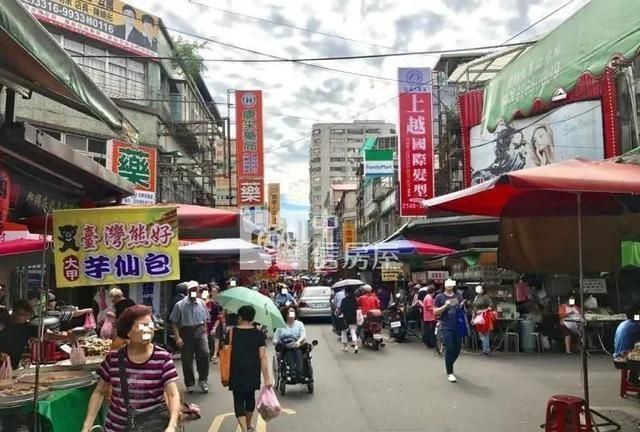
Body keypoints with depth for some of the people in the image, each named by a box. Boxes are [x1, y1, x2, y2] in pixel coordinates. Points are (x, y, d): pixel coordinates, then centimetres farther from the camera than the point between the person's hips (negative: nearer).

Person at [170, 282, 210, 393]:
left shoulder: (202, 303, 7)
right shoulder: (180, 305, -4)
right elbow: (174, 323, -3)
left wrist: (205, 334, 12)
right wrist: (178, 337, -11)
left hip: (200, 331, 2)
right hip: (186, 332, -1)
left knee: (204, 354, -14)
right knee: (187, 360, 5)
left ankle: (203, 379, 4)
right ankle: (189, 384, 20)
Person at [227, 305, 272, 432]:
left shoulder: (231, 332, -6)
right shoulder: (259, 334, -5)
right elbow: (263, 357, -10)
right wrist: (267, 378, -9)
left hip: (236, 374, -2)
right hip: (253, 374, 2)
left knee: (239, 400, 3)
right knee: (250, 397, 21)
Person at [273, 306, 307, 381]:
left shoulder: (299, 324, 20)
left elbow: (303, 335, 3)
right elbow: (275, 339, 11)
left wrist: (298, 341, -19)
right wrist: (277, 343, -13)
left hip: (297, 346, 0)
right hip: (285, 348, 0)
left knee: (298, 352, -34)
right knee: (289, 353, -35)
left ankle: (300, 374, -51)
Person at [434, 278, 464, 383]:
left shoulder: (458, 297, 12)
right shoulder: (439, 297, -1)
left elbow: (462, 310, 21)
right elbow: (435, 312, -4)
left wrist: (463, 306, -2)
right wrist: (445, 306, -18)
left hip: (457, 326, 5)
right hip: (446, 327, -5)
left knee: (457, 348, 9)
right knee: (449, 349, -9)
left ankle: (449, 365, 34)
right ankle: (449, 373, 0)